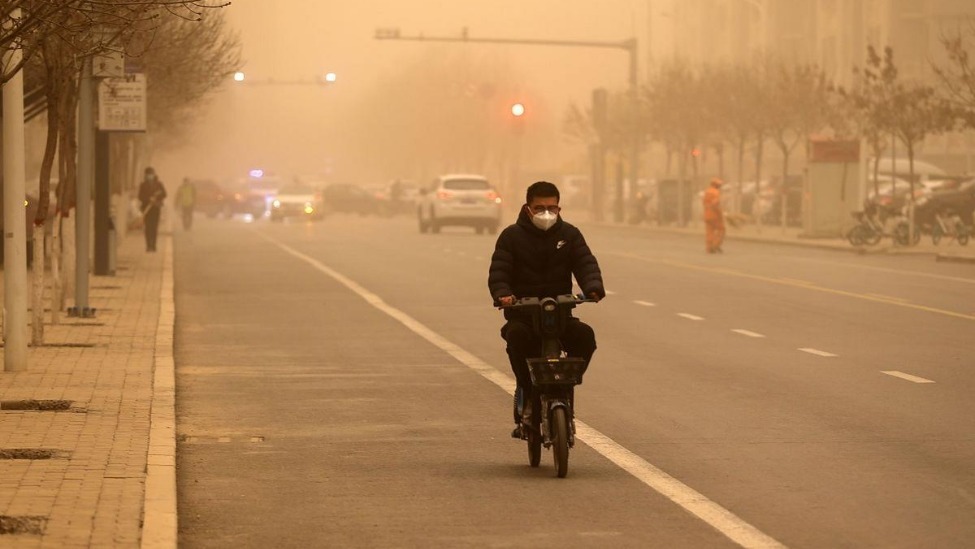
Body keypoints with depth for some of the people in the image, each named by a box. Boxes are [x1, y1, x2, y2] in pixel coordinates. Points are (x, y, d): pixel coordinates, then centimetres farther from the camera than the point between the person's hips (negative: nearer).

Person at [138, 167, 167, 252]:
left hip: (156, 207, 1)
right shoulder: (143, 185, 5)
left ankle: (153, 245, 0)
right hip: (146, 207, -1)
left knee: (154, 227, -4)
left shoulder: (158, 184, 8)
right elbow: (141, 196, 0)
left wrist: (155, 198, -11)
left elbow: (163, 194, 5)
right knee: (148, 227, -7)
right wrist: (149, 199, -14)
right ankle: (148, 245, -8)